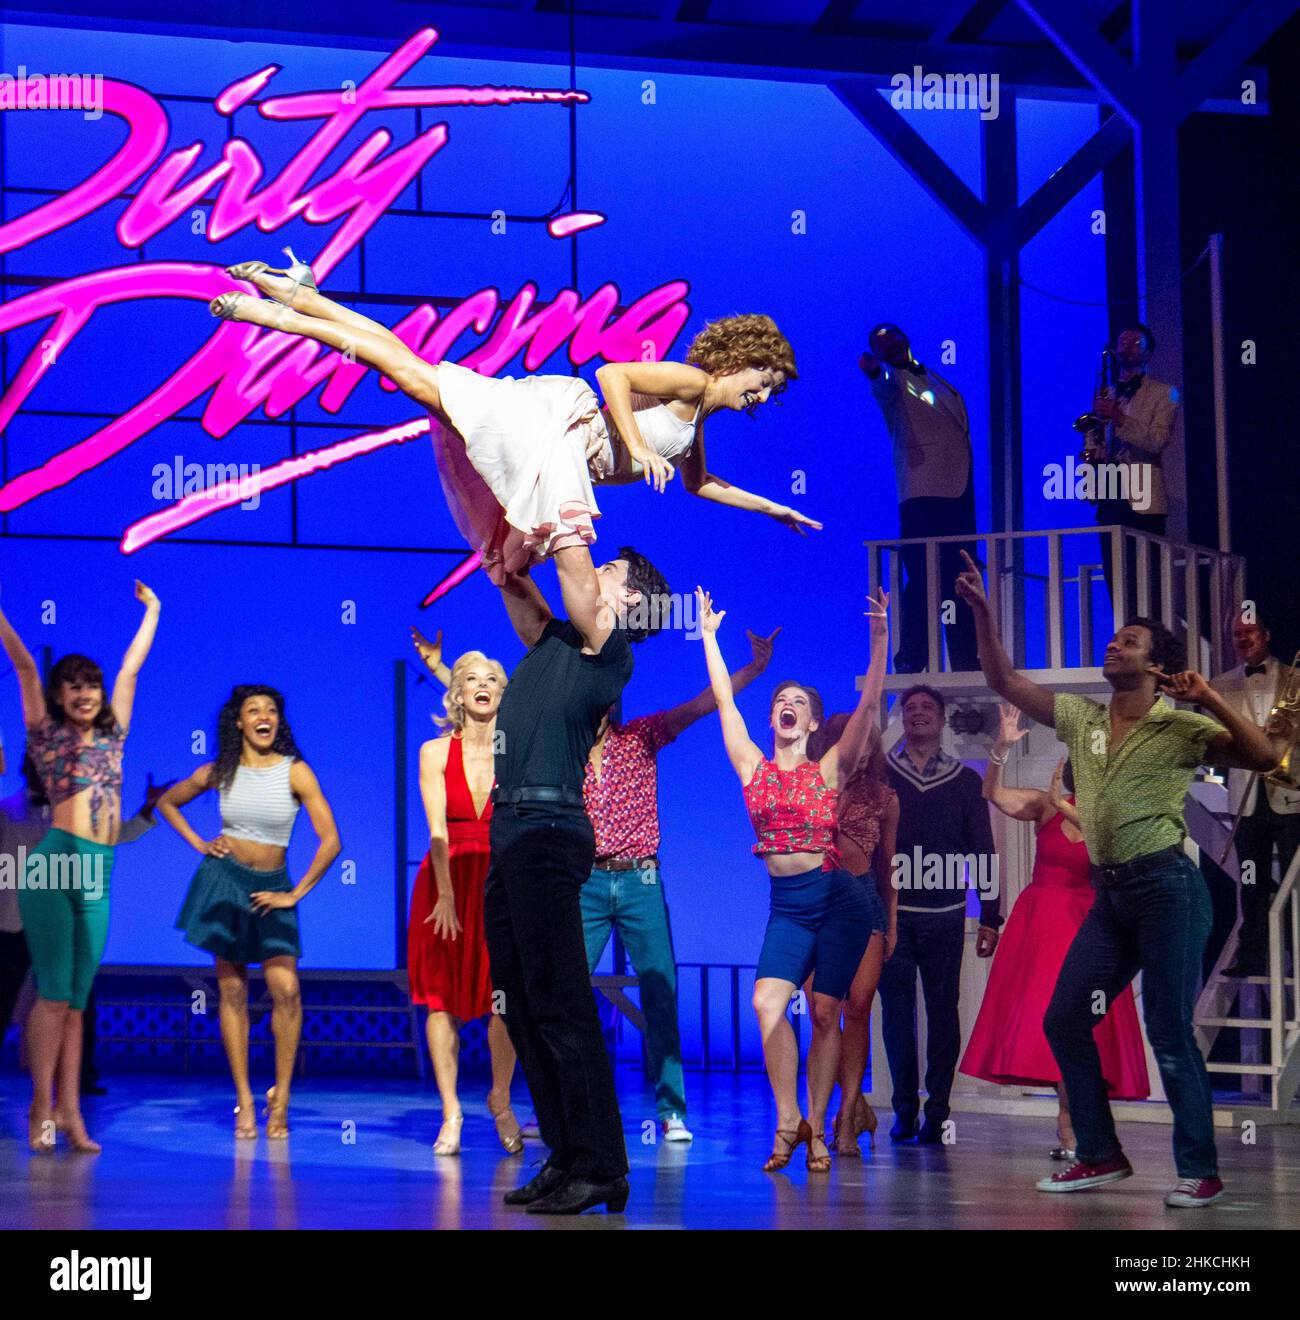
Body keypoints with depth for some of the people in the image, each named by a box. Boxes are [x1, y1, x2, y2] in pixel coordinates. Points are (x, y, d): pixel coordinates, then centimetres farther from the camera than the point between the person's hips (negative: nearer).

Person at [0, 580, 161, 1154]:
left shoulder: (111, 734, 19)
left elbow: (131, 669, 28)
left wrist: (152, 611, 38)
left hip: (98, 874, 4)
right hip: (54, 863, -4)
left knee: (77, 998, 4)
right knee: (55, 991, -8)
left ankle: (70, 1115, 2)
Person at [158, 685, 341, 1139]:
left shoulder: (295, 772, -7)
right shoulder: (219, 772, 0)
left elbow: (330, 840, -10)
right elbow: (166, 802, 18)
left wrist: (295, 895, -10)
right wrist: (198, 843, 5)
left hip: (270, 889, -1)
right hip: (223, 880, 1)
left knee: (286, 990, -14)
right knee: (232, 990, 1)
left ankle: (281, 1098, -2)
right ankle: (244, 1101, 5)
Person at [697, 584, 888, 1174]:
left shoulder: (829, 769, 1)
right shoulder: (753, 767, 7)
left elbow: (869, 704, -5)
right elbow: (723, 699, 8)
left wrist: (879, 638, -12)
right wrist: (709, 636, 9)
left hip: (838, 900, -2)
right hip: (787, 904, 2)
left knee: (825, 1014, -1)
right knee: (767, 1002, -17)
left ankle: (815, 1130, 5)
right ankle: (788, 1120, -7)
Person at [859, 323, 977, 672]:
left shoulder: (936, 380, 23)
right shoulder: (892, 379, 2)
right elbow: (883, 389, -22)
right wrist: (874, 372, -47)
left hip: (960, 492, 7)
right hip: (922, 495, -7)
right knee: (923, 580, -15)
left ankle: (968, 666, 16)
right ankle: (910, 663, -14)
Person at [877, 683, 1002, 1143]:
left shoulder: (965, 781, 9)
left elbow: (983, 853, 9)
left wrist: (990, 918, 4)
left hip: (944, 917, 0)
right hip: (891, 914, 0)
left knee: (942, 1011, 2)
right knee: (897, 1010, -1)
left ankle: (937, 1111, 7)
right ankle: (904, 1110, 7)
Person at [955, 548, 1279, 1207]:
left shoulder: (1181, 728, -5)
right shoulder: (1081, 717, 12)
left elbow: (1263, 757, -16)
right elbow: (1004, 681, 14)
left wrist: (1209, 698, -22)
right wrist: (982, 611, 5)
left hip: (1166, 887, -7)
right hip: (1109, 893, 7)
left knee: (1169, 1032, -7)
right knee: (1063, 1021, 5)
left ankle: (1199, 1172, 1)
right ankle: (1101, 1155, 15)